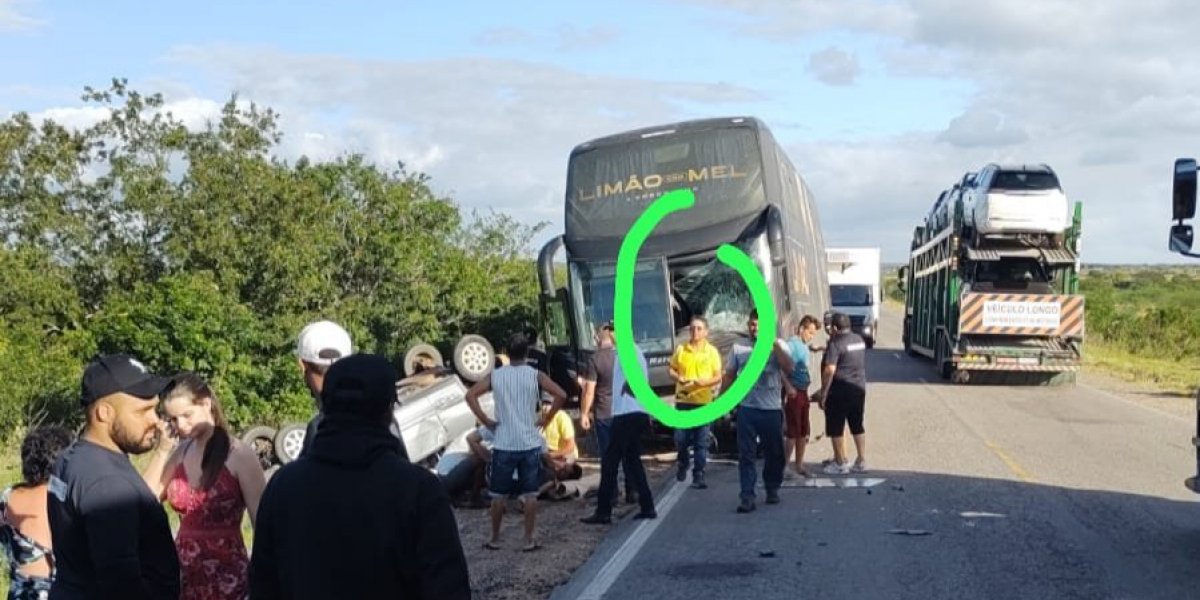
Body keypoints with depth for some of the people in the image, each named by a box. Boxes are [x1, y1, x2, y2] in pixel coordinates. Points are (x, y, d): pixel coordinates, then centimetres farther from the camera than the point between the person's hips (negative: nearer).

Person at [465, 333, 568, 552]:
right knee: (530, 494, 6)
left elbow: (470, 395, -7)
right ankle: (529, 540, 7)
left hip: (504, 445, 0)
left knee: (498, 495, 10)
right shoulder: (535, 375, -3)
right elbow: (561, 395, -12)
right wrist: (546, 419, -2)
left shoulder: (495, 376, 0)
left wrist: (486, 421, -2)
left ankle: (495, 539, 18)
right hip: (530, 443, 0)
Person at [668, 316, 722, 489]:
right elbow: (671, 369, 15)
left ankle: (698, 476, 6)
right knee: (680, 438, 1)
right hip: (683, 400, 1)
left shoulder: (712, 351, 3)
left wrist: (704, 382, -16)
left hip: (704, 401, -1)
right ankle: (682, 464, 28)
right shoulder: (681, 350, 8)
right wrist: (678, 378, -7)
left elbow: (718, 377, 2)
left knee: (701, 442, 0)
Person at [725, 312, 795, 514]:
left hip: (772, 408, 0)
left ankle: (772, 489, 28)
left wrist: (774, 343, -20)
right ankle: (747, 496, -4)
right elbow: (730, 376, 13)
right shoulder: (739, 348, 8)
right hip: (747, 408, 1)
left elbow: (788, 369, -15)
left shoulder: (778, 346, 3)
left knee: (774, 453, 10)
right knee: (746, 455, -3)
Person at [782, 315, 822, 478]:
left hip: (803, 392, 9)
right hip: (793, 393, -9)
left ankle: (799, 465, 24)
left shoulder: (804, 346, 15)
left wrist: (808, 379, 11)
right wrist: (788, 386, -29)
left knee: (804, 431, 13)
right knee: (792, 432, -7)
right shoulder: (791, 344, -14)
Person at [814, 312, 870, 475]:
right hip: (859, 388, 8)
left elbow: (829, 370, -22)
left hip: (840, 391, -8)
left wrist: (823, 393, -16)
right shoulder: (859, 340, 9)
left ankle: (841, 463, 6)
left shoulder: (836, 344, -16)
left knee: (836, 428, 3)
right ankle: (862, 461, 18)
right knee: (857, 425, 15)